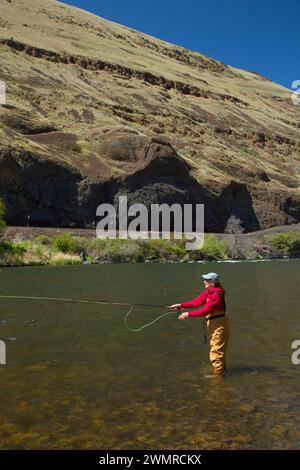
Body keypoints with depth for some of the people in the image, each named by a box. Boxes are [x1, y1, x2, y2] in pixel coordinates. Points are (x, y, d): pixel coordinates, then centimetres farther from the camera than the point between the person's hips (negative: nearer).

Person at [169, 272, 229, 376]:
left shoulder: (216, 294, -25)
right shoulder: (208, 292, 6)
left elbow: (205, 310, -28)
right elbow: (196, 301, 4)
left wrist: (188, 314, -25)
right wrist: (181, 305, -4)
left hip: (218, 324, -10)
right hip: (212, 323, 10)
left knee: (216, 349, 0)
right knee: (217, 348, 24)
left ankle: (218, 372, 12)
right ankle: (222, 367, 41)